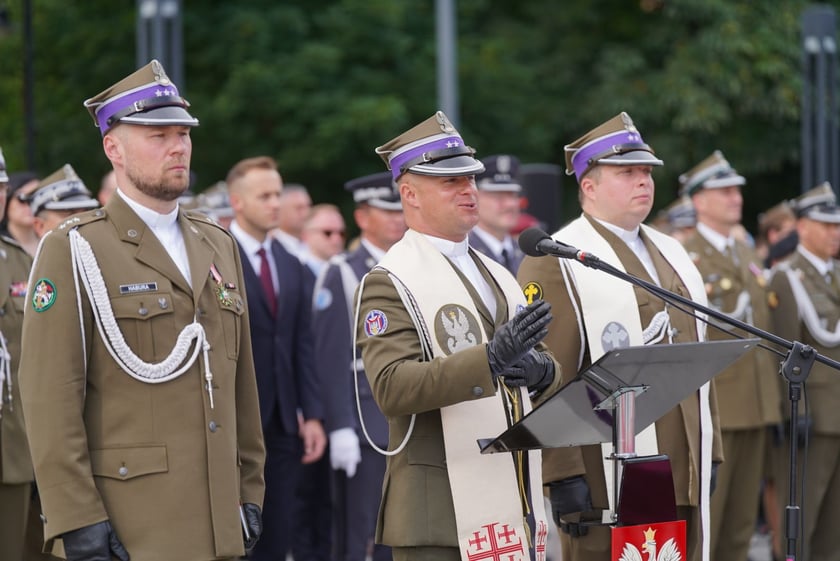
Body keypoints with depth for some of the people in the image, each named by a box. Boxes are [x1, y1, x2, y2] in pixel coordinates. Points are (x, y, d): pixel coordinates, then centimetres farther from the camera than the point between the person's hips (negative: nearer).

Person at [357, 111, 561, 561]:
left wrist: (541, 370, -5)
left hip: (514, 503, 7)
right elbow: (391, 388, -18)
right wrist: (491, 358, -27)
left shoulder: (497, 276, 19)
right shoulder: (388, 283, -6)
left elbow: (551, 375, 20)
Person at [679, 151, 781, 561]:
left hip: (756, 404, 7)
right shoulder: (682, 257, -6)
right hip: (709, 405, -7)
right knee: (700, 520, -5)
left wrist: (774, 399, 19)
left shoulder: (748, 255, 17)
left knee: (741, 520, 9)